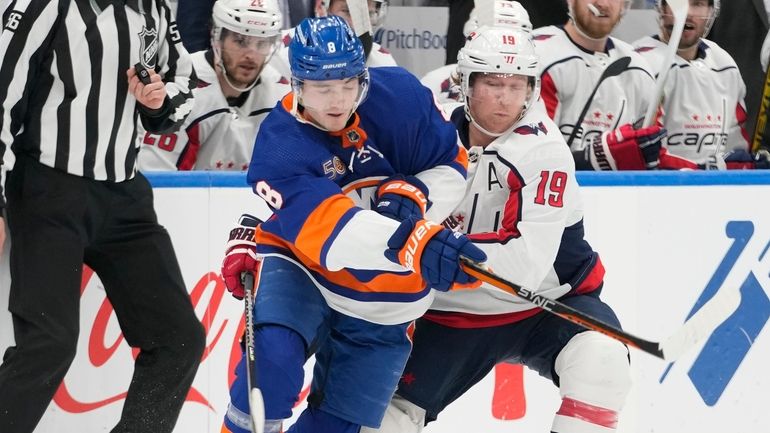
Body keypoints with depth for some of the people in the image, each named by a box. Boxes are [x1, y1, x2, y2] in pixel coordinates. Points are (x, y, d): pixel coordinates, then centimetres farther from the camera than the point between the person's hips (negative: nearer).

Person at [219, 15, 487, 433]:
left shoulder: (398, 95, -16)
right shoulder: (280, 144, -25)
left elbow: (450, 163, -2)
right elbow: (329, 229, -39)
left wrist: (413, 197, -26)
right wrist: (415, 245, -54)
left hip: (385, 302, 3)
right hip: (301, 267, -3)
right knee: (271, 355, -31)